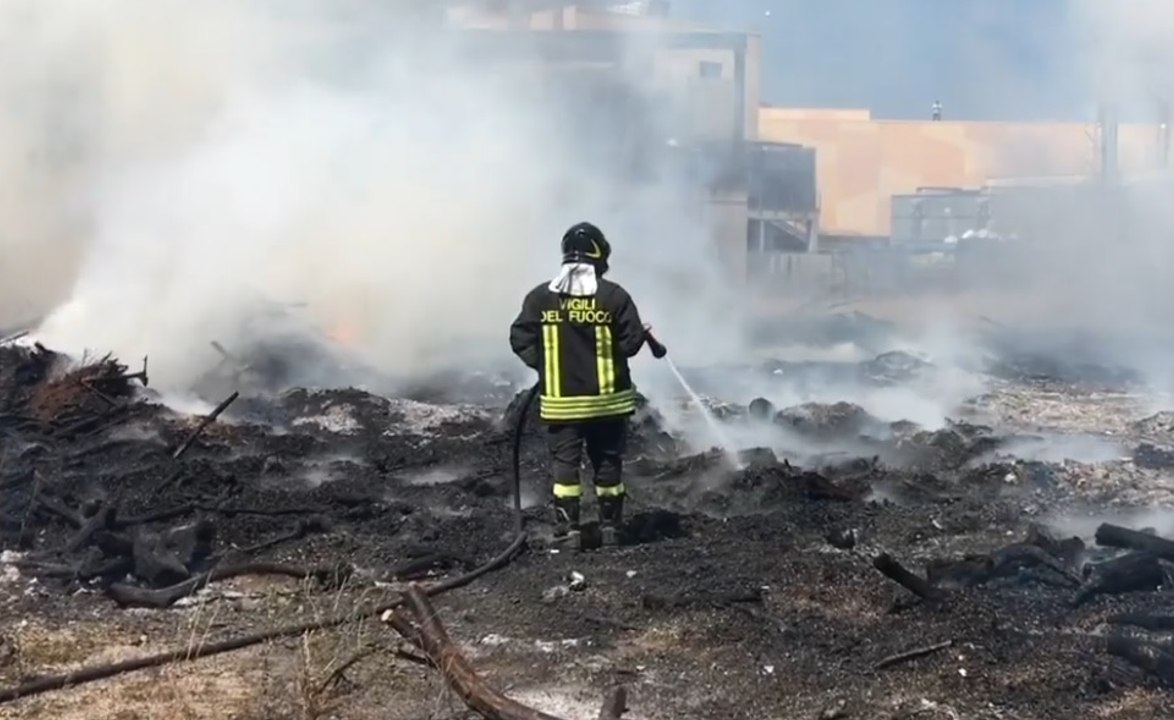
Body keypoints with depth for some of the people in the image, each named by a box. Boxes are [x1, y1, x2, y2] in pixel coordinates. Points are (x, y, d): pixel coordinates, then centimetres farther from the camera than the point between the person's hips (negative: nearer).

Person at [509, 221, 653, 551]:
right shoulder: (614, 296, -9)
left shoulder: (540, 297, -4)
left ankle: (568, 530, 3)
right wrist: (643, 335, 14)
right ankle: (610, 526, 18)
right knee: (608, 462, 12)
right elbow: (631, 342, -8)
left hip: (560, 400, 0)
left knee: (564, 463, 6)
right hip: (607, 397, 0)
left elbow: (521, 341, -3)